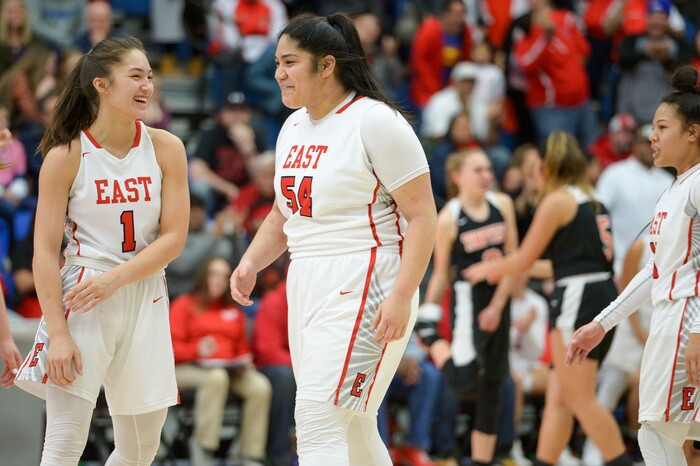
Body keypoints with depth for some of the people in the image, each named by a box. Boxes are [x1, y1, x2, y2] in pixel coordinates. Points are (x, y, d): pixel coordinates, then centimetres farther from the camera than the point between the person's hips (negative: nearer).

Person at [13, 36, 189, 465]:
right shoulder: (66, 155, -7)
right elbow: (45, 249, -9)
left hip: (145, 299, 4)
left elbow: (174, 237, -2)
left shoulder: (166, 148, 2)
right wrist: (57, 333, -16)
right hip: (82, 301, -4)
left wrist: (114, 278, -17)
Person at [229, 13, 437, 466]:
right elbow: (283, 214, 25)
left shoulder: (376, 122, -11)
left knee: (318, 420, -16)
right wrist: (250, 263, 7)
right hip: (306, 288, 9)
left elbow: (422, 217, -13)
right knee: (351, 427, 13)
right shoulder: (294, 127, 14)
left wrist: (400, 297, -21)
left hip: (363, 290, -9)